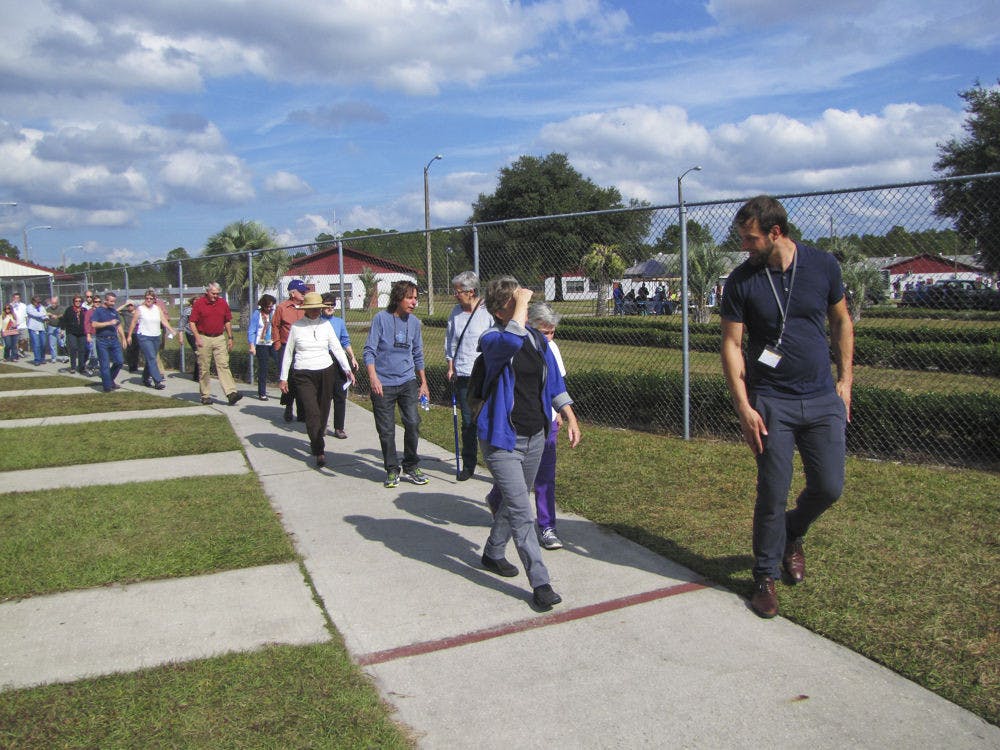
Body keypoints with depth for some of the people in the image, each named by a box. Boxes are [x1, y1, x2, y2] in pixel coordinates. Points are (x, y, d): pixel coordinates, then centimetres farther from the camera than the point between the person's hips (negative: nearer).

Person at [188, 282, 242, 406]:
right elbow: (192, 322, -3)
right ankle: (206, 395, 12)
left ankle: (231, 393, -17)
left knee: (223, 365, -7)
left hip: (220, 338, 2)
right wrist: (197, 337, -13)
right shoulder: (199, 303, -2)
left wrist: (230, 338, 13)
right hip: (204, 339, -2)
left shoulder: (223, 303, 8)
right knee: (204, 369, 3)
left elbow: (228, 321, 17)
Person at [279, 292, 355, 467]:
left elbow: (337, 348, 2)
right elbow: (288, 353, 6)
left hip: (326, 372, 3)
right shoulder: (296, 326, -1)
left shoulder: (326, 325, 4)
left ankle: (316, 441, 32)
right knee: (312, 412, -12)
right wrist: (283, 378, 6)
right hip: (303, 375, -3)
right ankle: (319, 452, -11)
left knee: (323, 411, 9)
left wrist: (347, 369, -9)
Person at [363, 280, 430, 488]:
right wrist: (373, 377, -20)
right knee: (386, 430, 3)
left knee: (413, 423, -7)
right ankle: (392, 470, 19)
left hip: (408, 382, 3)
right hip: (383, 384, -3)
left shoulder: (414, 322, 7)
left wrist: (423, 383, 19)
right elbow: (370, 351, -7)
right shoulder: (381, 318, -6)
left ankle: (412, 467, 12)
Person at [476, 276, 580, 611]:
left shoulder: (537, 339, 5)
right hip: (502, 440, -7)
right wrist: (521, 302, -28)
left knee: (514, 502, 21)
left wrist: (570, 417, 11)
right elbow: (511, 341, -40)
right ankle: (540, 582, -3)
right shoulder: (491, 340, -14)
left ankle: (493, 554, 43)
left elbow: (554, 382, 15)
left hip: (535, 436, 7)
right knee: (521, 511, -10)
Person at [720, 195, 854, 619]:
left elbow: (841, 321, 12)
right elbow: (731, 345, -4)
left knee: (829, 488, 5)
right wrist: (743, 407, -10)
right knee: (772, 495, -1)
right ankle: (766, 576, 18)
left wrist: (845, 379, 7)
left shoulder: (822, 266, 0)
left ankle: (791, 535, 36)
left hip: (823, 399, 2)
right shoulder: (741, 281, -5)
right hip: (770, 403, -2)